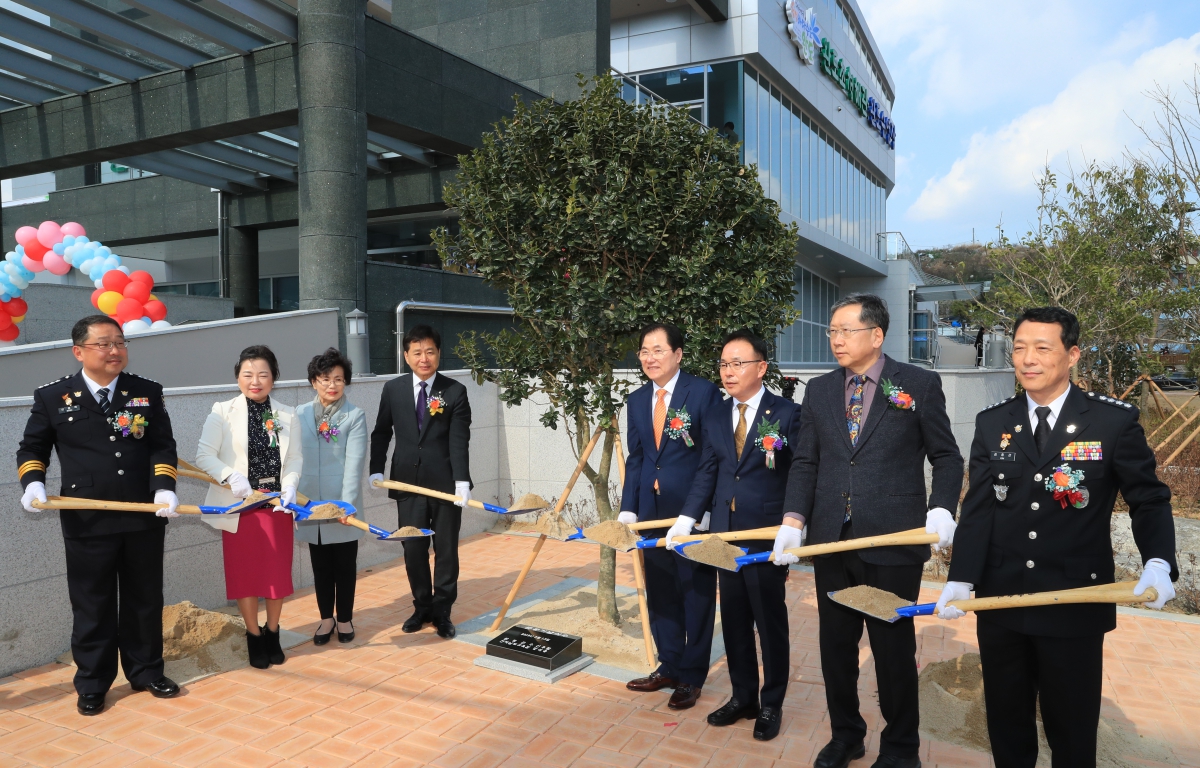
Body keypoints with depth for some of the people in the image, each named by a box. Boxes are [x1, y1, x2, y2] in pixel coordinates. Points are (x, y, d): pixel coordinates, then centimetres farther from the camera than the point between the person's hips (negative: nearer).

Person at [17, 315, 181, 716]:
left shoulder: (147, 392, 4)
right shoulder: (52, 397, 1)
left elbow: (163, 446, 3)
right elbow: (31, 449, 11)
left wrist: (164, 487, -11)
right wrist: (33, 483, -8)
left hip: (144, 518, 2)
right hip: (86, 522, -1)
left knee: (145, 599, 13)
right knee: (91, 606, 9)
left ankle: (146, 671, 29)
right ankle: (92, 685, 25)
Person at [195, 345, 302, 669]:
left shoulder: (286, 415, 5)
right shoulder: (222, 412, -3)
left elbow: (295, 457, 1)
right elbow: (204, 454, -7)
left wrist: (289, 486, -16)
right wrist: (230, 477, -23)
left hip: (276, 505, 2)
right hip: (239, 506, -2)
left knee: (279, 571, 8)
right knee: (245, 574, 6)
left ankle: (272, 634, 28)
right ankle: (254, 637, 24)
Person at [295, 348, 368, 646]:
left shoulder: (355, 416, -7)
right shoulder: (300, 415, 4)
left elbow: (354, 463, -15)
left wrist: (346, 503, -24)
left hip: (343, 504, -3)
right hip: (310, 504, 3)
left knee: (345, 564, 9)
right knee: (320, 565, 14)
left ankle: (344, 619, 25)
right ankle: (326, 618, 28)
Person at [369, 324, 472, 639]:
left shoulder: (455, 391, -2)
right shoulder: (393, 389, 5)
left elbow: (459, 441, -9)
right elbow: (381, 433, 10)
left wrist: (462, 481, -19)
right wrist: (376, 470, -2)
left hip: (445, 483, -2)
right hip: (408, 482, 2)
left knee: (446, 550, 8)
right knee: (413, 549, 8)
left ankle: (442, 611, 21)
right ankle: (422, 606, 25)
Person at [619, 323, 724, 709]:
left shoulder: (704, 392, -9)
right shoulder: (637, 400, 9)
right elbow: (635, 458, 12)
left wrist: (702, 510, -15)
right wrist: (628, 509, 3)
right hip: (653, 511, 6)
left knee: (696, 594, 7)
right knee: (659, 591, 14)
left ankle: (691, 677, 21)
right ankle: (668, 667, 30)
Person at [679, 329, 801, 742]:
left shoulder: (787, 414, -7)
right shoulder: (714, 417, 8)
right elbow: (707, 473, 6)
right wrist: (686, 518, -4)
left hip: (768, 535, -5)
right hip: (726, 535, 5)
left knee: (770, 622, 8)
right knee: (734, 620, 14)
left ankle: (771, 705, 24)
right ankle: (742, 697, 30)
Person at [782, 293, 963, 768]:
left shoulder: (919, 385, -2)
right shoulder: (818, 390, 8)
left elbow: (947, 457, 2)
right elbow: (805, 463, 7)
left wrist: (941, 509, -15)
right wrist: (794, 520, -5)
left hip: (893, 543, -3)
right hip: (830, 541, 4)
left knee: (894, 648, 9)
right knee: (835, 644, 14)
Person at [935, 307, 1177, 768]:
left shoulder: (1115, 421, -4)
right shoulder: (991, 424, 3)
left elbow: (1149, 501, 1)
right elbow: (977, 510, -2)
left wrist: (1158, 563, -18)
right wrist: (960, 581, -15)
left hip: (1075, 606, -2)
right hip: (999, 603, 3)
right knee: (1005, 724, 17)